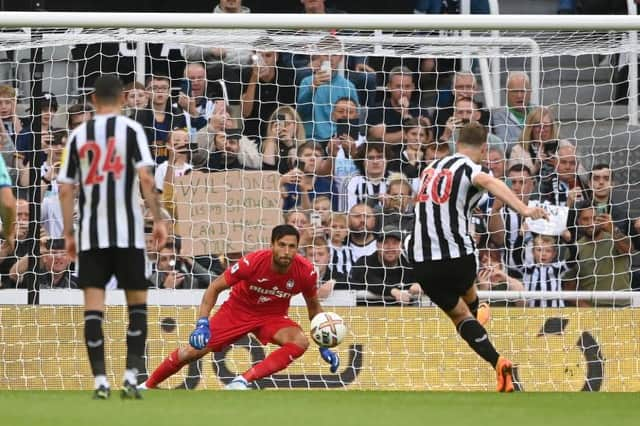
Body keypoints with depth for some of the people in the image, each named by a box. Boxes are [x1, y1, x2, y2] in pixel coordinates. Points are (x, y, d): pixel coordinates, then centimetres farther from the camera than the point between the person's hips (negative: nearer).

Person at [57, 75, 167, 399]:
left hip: (91, 233, 2)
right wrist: (158, 219, -5)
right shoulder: (131, 130, -1)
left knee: (93, 305, 2)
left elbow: (65, 189, 7)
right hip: (127, 231, -2)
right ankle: (131, 376, -1)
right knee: (137, 301, 10)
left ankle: (100, 381, -3)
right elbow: (145, 177, -11)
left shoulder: (78, 135, 8)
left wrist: (68, 234, 13)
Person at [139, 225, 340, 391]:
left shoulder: (306, 271, -22)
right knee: (193, 350, -8)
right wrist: (202, 323, -27)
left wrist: (324, 346, -3)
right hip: (238, 310, -2)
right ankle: (148, 386, 16)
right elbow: (215, 287, -17)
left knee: (300, 342, -29)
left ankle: (244, 380, -28)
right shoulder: (253, 262, -29)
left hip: (273, 316, 2)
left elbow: (314, 307, 0)